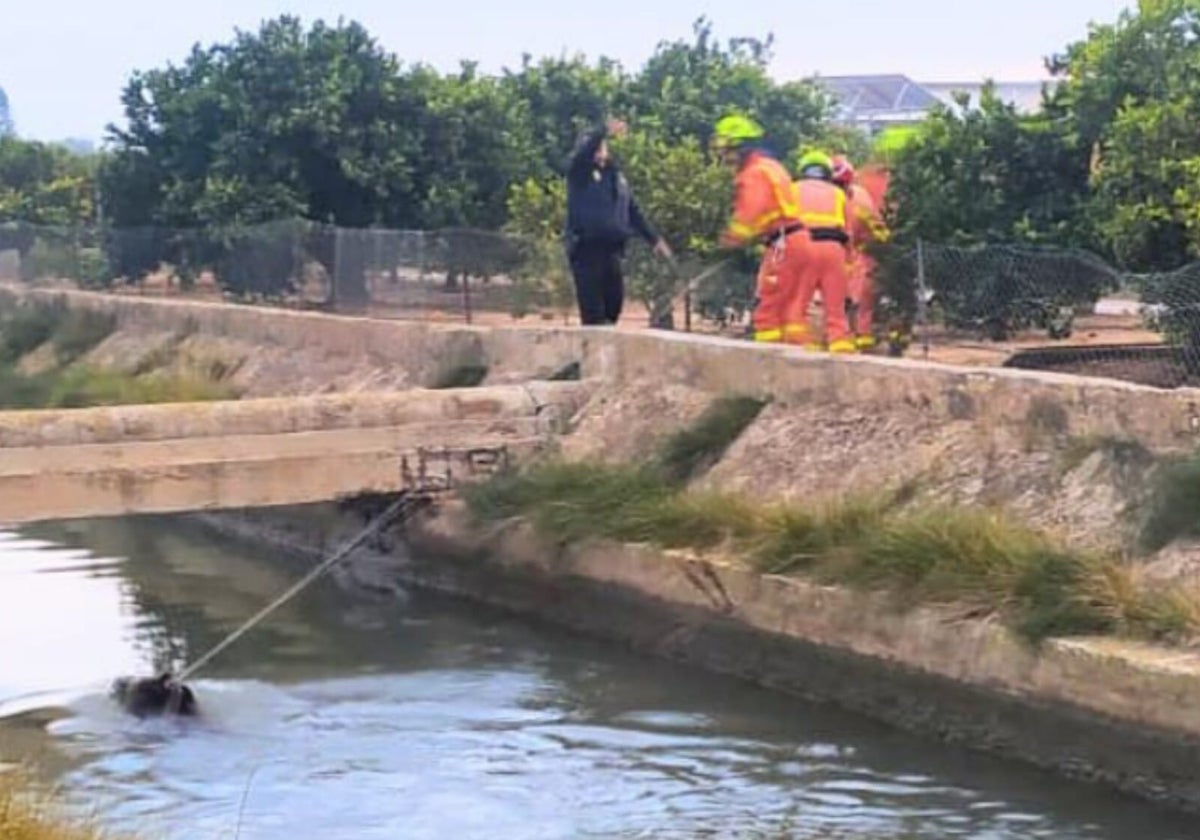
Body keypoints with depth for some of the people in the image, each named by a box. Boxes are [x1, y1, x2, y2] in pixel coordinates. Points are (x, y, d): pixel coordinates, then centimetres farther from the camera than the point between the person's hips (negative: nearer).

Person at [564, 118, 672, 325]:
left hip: (611, 248, 6)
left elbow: (633, 211, 21)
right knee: (593, 310, -8)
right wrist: (604, 130, -39)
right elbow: (583, 153, -23)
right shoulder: (579, 172, 0)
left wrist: (654, 239, 18)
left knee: (614, 301, 8)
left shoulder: (615, 175, 16)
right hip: (585, 248, -6)